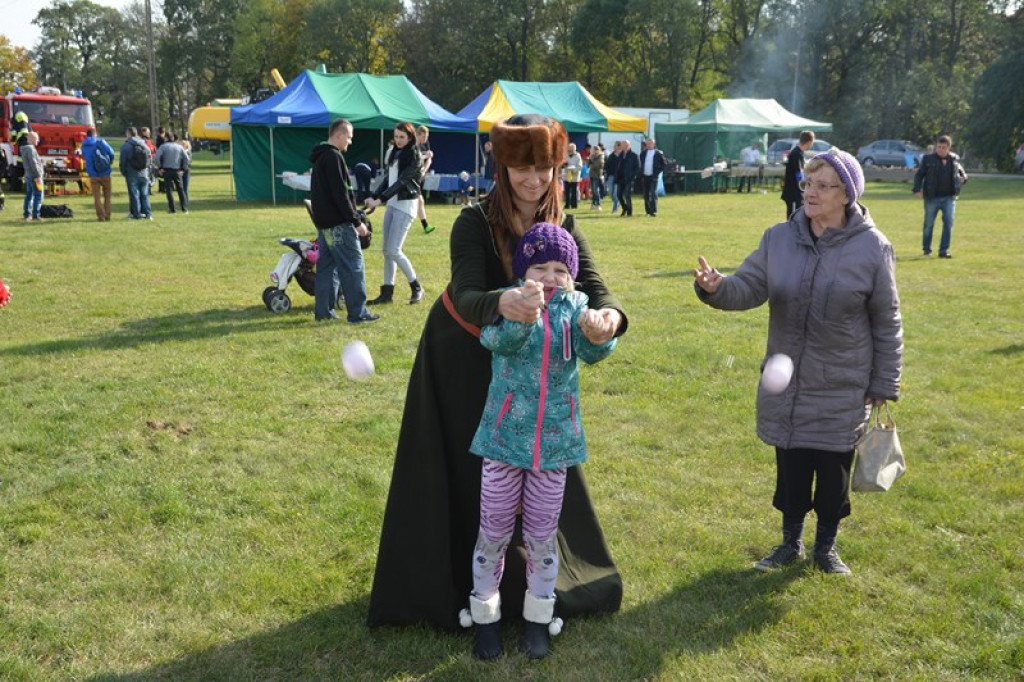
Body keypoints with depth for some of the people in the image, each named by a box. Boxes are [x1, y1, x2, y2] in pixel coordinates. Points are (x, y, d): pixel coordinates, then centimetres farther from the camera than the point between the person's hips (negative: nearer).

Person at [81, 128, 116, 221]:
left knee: (97, 196, 4)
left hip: (93, 175, 1)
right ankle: (107, 215, 9)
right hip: (105, 174, -1)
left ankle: (101, 216, -3)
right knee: (107, 195, 11)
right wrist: (111, 160, 8)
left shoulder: (84, 145, 7)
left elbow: (84, 157, 16)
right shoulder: (100, 142, -4)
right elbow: (111, 152, -11)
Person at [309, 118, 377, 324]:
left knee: (326, 266, 12)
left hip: (323, 222, 10)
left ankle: (323, 310, 14)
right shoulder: (334, 157, -14)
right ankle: (357, 313, -4)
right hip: (338, 223, -10)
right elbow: (340, 194, -20)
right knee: (353, 267, -6)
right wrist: (356, 221, -16)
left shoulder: (321, 157, 17)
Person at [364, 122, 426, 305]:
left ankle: (416, 287, 4)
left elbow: (402, 181, -18)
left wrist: (380, 199, -24)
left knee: (394, 251, -11)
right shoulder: (394, 152, 12)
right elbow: (388, 178, 14)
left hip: (405, 205, -8)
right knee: (386, 249, 7)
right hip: (392, 203, 8)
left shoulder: (414, 156, -10)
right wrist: (373, 196, 0)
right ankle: (387, 292, 14)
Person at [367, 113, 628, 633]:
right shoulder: (475, 224, -25)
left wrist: (609, 316, -49)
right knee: (458, 471, 4)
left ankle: (531, 576, 35)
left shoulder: (563, 229, -13)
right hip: (460, 361, -4)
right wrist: (501, 303, -62)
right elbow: (465, 298, -38)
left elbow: (596, 291, -24)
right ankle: (450, 582, 21)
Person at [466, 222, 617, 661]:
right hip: (505, 435, -1)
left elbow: (592, 352, -17)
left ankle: (538, 619, 31)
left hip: (555, 440, 2)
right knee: (494, 533, 10)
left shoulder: (574, 305, -1)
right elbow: (497, 340, -28)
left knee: (542, 536, 12)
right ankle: (485, 617, 28)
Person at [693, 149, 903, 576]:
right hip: (785, 386, 2)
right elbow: (748, 287, -6)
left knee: (833, 472, 11)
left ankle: (827, 545, 35)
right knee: (790, 469, 12)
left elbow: (887, 324, -4)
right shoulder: (779, 239, -4)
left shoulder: (872, 248, -11)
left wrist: (884, 386, -1)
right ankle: (791, 543, 35)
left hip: (843, 393, -2)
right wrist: (716, 287, -29)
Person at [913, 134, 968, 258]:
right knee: (929, 224, 5)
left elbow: (962, 174, 22)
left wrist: (962, 178, -2)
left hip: (949, 197, 2)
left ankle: (944, 250, -3)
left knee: (948, 222, -8)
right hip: (932, 198, -2)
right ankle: (927, 249, 21)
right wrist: (917, 189, -13)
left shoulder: (955, 159, 8)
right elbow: (919, 175, 1)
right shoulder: (928, 159, -1)